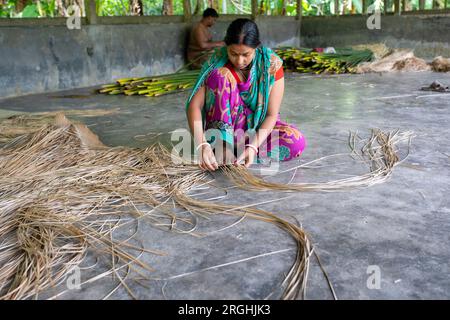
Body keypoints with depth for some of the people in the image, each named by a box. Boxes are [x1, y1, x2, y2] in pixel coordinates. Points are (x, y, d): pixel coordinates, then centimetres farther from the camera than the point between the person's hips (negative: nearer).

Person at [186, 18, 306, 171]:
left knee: (297, 143, -29)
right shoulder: (217, 61, -18)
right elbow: (194, 105, -23)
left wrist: (253, 146, -34)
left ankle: (235, 146, -18)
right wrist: (201, 144, -38)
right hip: (226, 124, -1)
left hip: (258, 124, 1)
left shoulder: (271, 63, -18)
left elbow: (272, 114, -19)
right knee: (220, 75, -27)